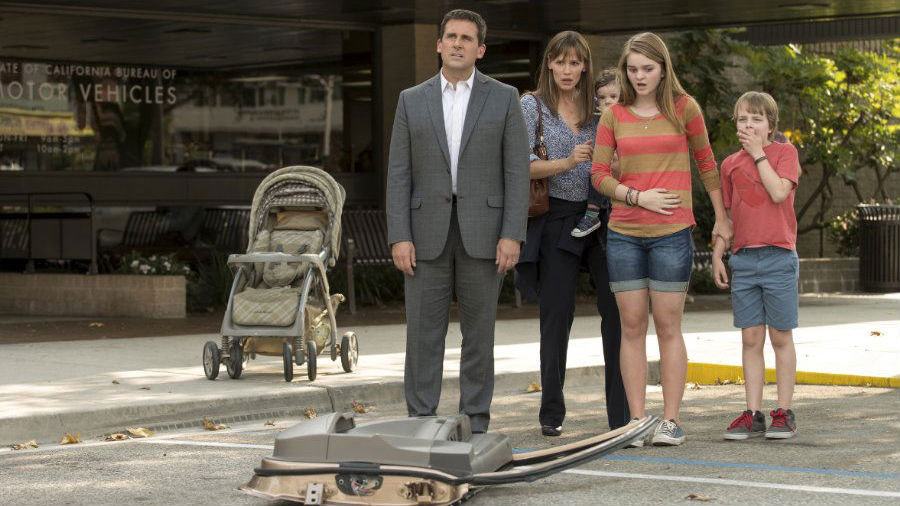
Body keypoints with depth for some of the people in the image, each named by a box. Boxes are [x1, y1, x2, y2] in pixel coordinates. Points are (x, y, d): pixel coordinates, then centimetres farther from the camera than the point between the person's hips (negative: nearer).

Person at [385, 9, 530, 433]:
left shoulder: (504, 99, 3)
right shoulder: (412, 100, 7)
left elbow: (516, 170, -1)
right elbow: (399, 175, 3)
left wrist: (512, 235, -11)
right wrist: (399, 238, -7)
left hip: (482, 232, -1)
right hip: (427, 233, 1)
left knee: (479, 332, 2)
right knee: (423, 332, 0)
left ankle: (474, 426, 10)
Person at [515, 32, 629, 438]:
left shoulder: (599, 107, 13)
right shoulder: (532, 106, 3)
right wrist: (566, 163, -19)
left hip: (601, 214, 3)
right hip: (556, 218, -3)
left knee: (618, 308, -6)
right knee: (557, 314, 0)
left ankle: (623, 414, -3)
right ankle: (551, 414, 12)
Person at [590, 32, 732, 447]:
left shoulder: (683, 108, 2)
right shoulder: (614, 115, 6)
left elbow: (705, 161, 12)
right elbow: (599, 174, 5)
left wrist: (721, 216, 14)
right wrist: (638, 197, -9)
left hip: (671, 233, -2)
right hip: (624, 233, 2)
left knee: (668, 327, -1)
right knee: (632, 327, 3)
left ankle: (671, 420, 3)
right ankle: (636, 420, 7)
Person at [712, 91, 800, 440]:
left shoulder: (784, 152, 1)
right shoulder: (730, 164, 12)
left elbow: (779, 192, -16)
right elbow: (726, 215, 15)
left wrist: (759, 153, -9)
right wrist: (717, 256, 7)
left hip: (778, 257, -3)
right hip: (743, 260, 3)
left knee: (781, 337, 2)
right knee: (751, 339, 4)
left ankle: (784, 412, 8)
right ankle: (753, 414, 6)